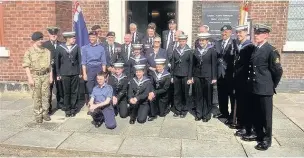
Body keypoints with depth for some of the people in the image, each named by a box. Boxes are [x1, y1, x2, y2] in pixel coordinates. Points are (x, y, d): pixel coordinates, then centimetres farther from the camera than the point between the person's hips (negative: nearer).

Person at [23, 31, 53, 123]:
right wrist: (30, 78, -11)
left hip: (46, 75, 3)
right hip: (35, 76, -2)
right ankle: (38, 115, 14)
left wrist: (51, 76, 6)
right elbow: (26, 66, -4)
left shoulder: (47, 51, 7)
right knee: (37, 97, 3)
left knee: (46, 95, 6)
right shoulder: (29, 52, -2)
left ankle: (45, 113, 19)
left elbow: (50, 64, 10)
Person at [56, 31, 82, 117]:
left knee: (74, 92, 6)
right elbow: (58, 61, 4)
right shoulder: (60, 47, -1)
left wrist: (80, 72, 3)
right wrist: (58, 74, 4)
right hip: (65, 74, -1)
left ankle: (73, 109, 18)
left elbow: (79, 60, 5)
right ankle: (67, 109, 18)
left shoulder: (76, 47, 1)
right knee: (66, 92, 6)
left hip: (75, 73, 1)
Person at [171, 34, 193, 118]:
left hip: (185, 76, -2)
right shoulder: (175, 51, 7)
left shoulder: (189, 51, -1)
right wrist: (172, 76, 5)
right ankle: (177, 110, 18)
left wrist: (190, 78, -7)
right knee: (177, 93, 6)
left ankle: (184, 111, 18)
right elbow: (172, 64, 9)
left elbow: (191, 65, -3)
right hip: (176, 75, 3)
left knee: (185, 93, 4)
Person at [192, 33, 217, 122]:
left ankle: (207, 115, 15)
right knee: (198, 95, 7)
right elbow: (194, 64, 11)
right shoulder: (196, 50, 9)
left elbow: (214, 64, -4)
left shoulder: (212, 50, -2)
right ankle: (198, 114, 19)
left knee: (207, 96, 3)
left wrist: (214, 78, -8)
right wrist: (192, 76, 7)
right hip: (197, 76, 3)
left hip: (207, 76, -3)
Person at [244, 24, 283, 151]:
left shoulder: (271, 51, -11)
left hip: (264, 89, -7)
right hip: (253, 89, 7)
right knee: (255, 115, 16)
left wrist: (272, 86, -1)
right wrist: (250, 84, 12)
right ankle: (259, 135, 33)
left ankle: (266, 140, 20)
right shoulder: (254, 49, 10)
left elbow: (278, 71, -9)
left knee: (266, 116, 6)